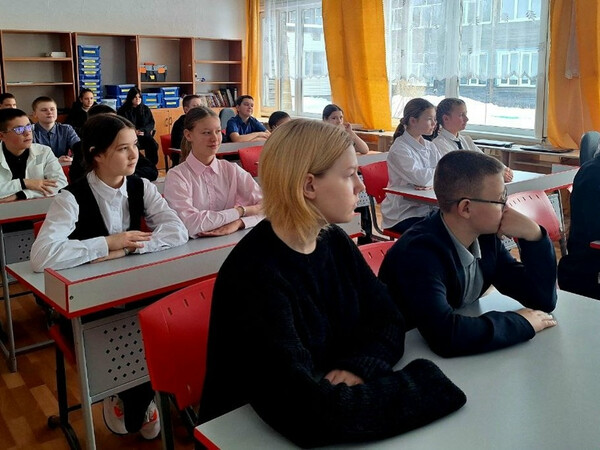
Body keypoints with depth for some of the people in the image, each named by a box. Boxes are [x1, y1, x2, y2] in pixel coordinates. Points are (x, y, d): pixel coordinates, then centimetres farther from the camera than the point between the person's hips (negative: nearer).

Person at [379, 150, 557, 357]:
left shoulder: (485, 238, -5)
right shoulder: (419, 253, -26)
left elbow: (544, 301, 1)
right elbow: (445, 335, -38)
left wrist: (534, 236, -14)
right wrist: (522, 322, -22)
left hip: (463, 361, 7)